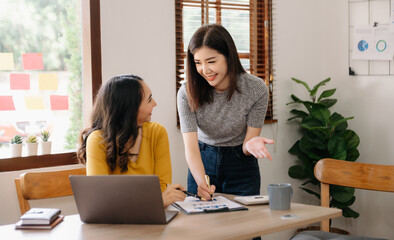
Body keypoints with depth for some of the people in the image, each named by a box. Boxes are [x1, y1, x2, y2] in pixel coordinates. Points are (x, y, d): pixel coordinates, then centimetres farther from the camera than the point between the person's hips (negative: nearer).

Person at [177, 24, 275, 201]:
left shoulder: (256, 89, -19)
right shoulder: (187, 93, -19)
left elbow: (247, 146, -13)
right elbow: (191, 148, -24)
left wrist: (251, 145, -38)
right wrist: (202, 182, -41)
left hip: (241, 165, 0)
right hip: (202, 163, 1)